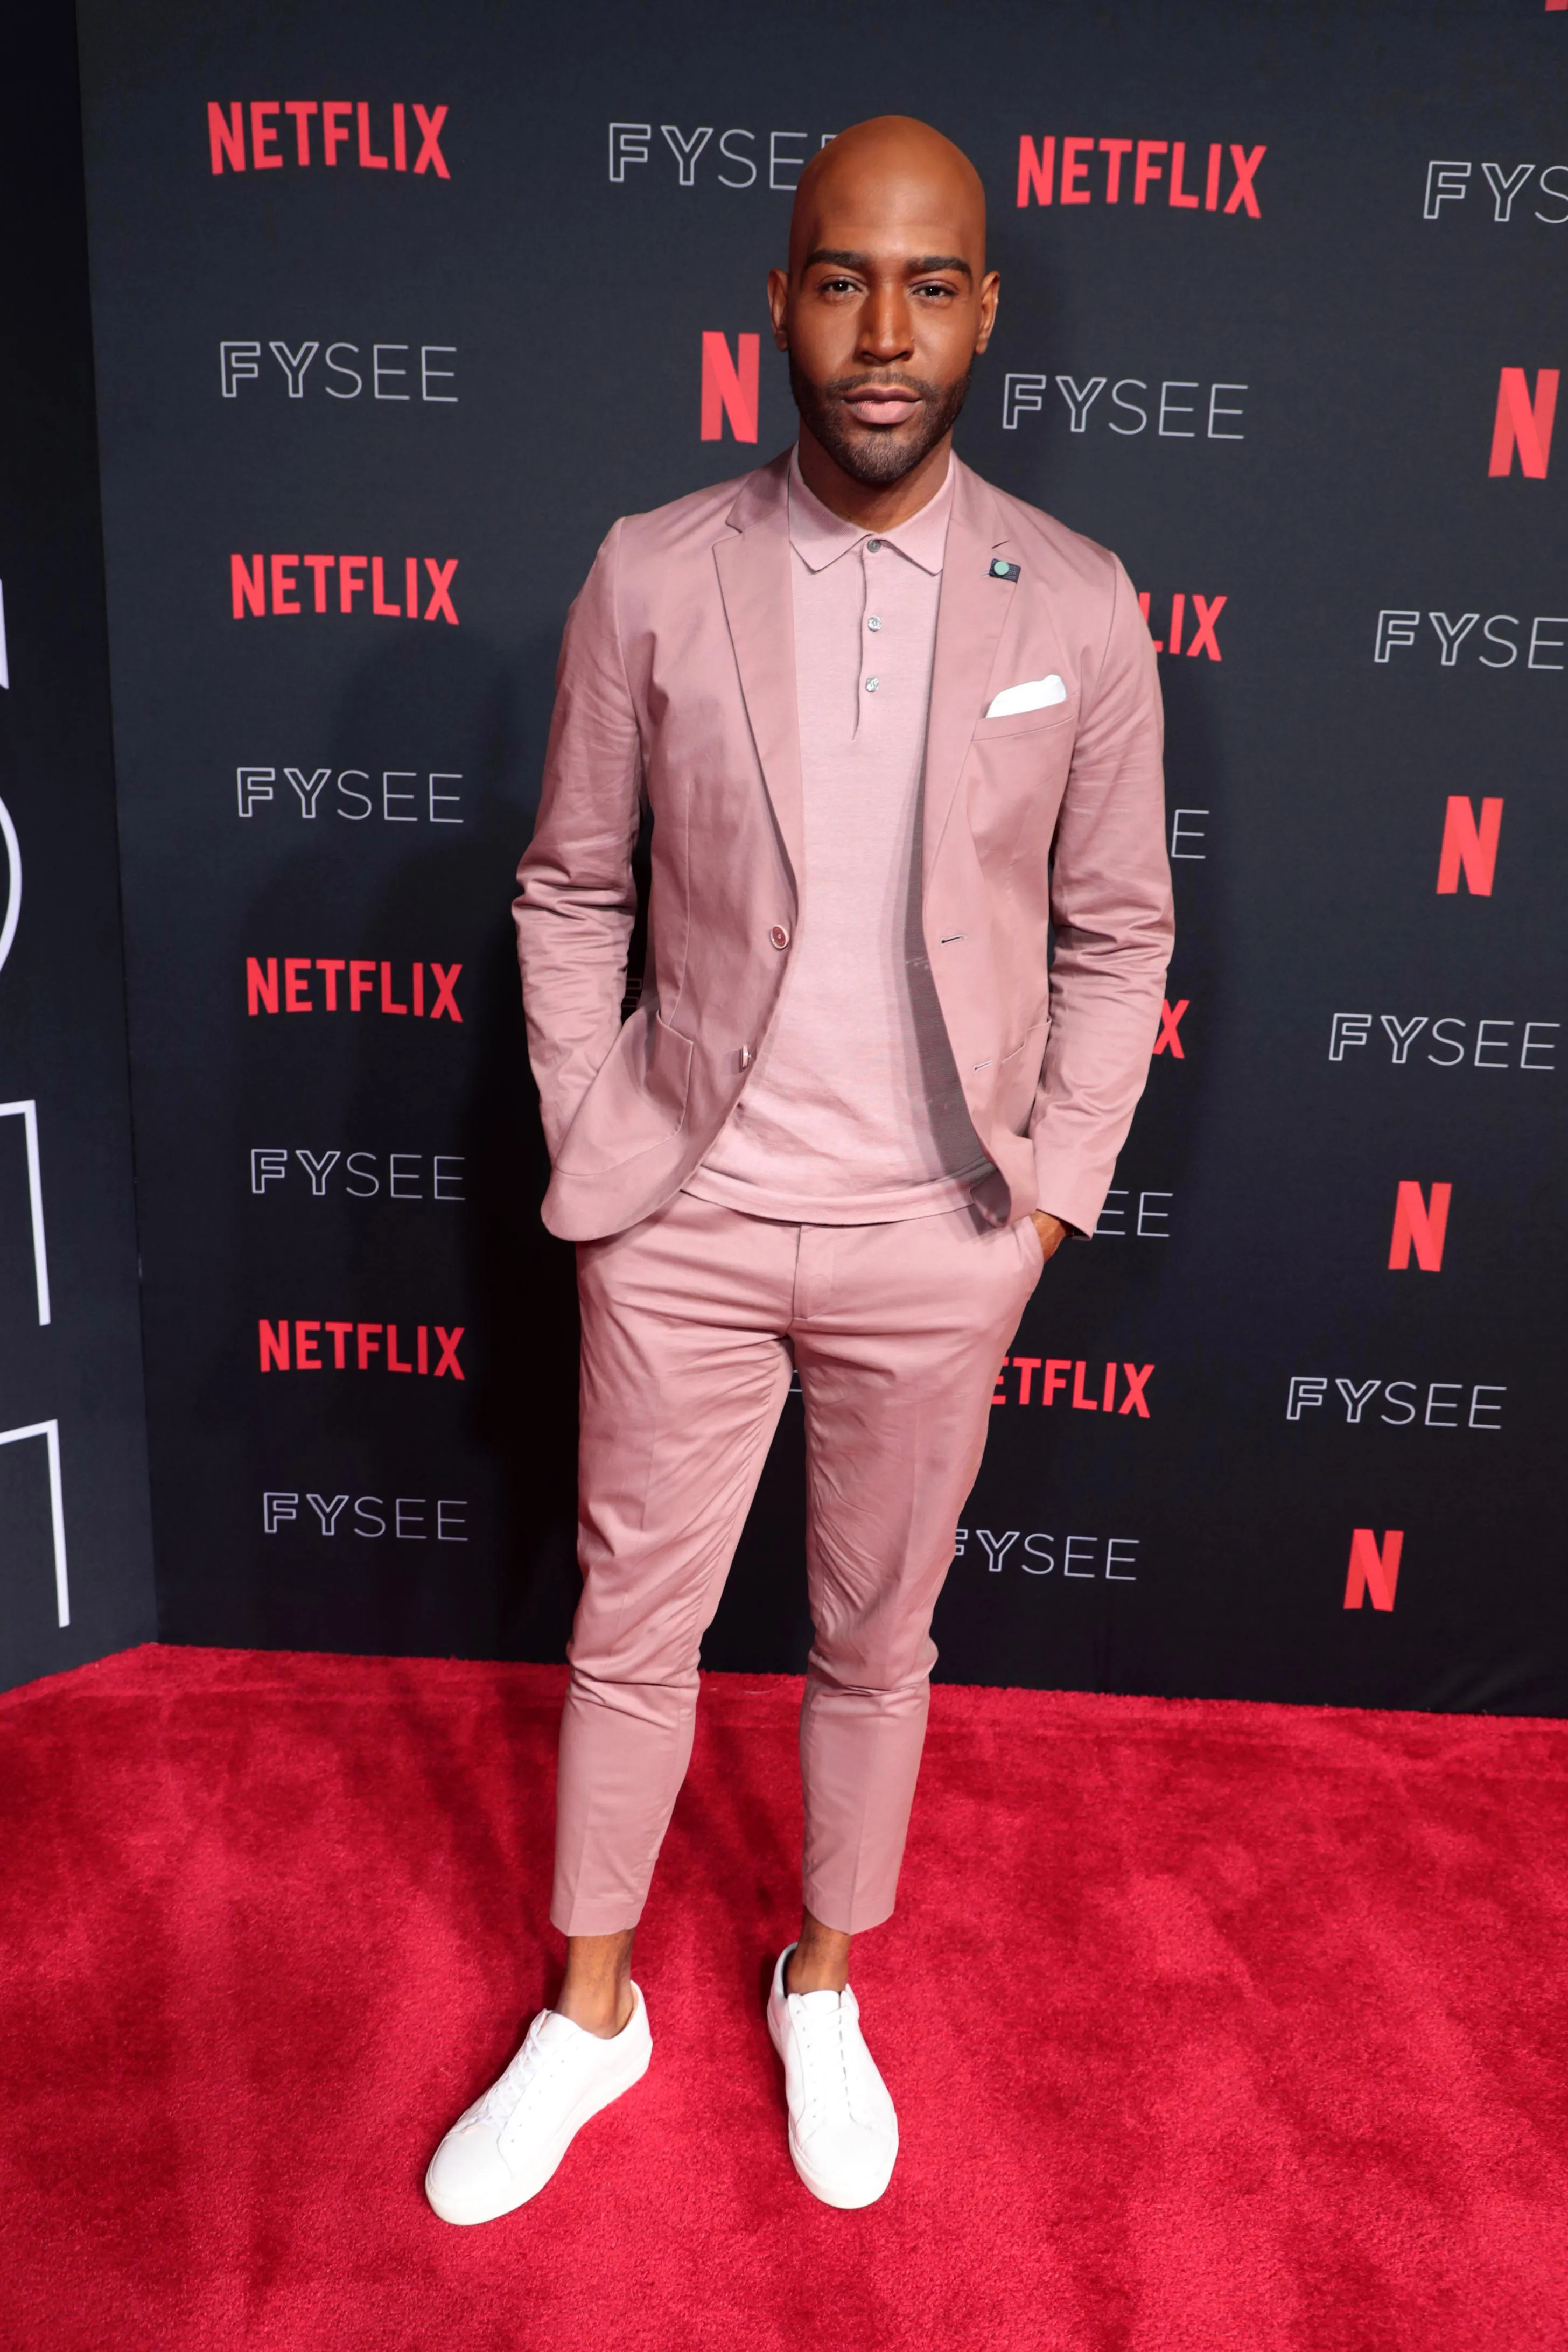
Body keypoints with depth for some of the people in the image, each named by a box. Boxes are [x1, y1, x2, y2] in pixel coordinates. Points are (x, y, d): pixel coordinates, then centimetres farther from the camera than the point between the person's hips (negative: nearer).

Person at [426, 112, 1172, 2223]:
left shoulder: (1080, 605, -3)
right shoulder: (651, 578, -5)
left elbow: (1117, 930, 3)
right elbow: (570, 894, 2)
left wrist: (1051, 1190, -2)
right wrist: (592, 1156, -3)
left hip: (934, 1242, 1)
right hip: (685, 1225, 0)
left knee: (878, 1637, 17)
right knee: (632, 1630, 14)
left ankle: (826, 1992, 43)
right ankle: (590, 2015, 39)